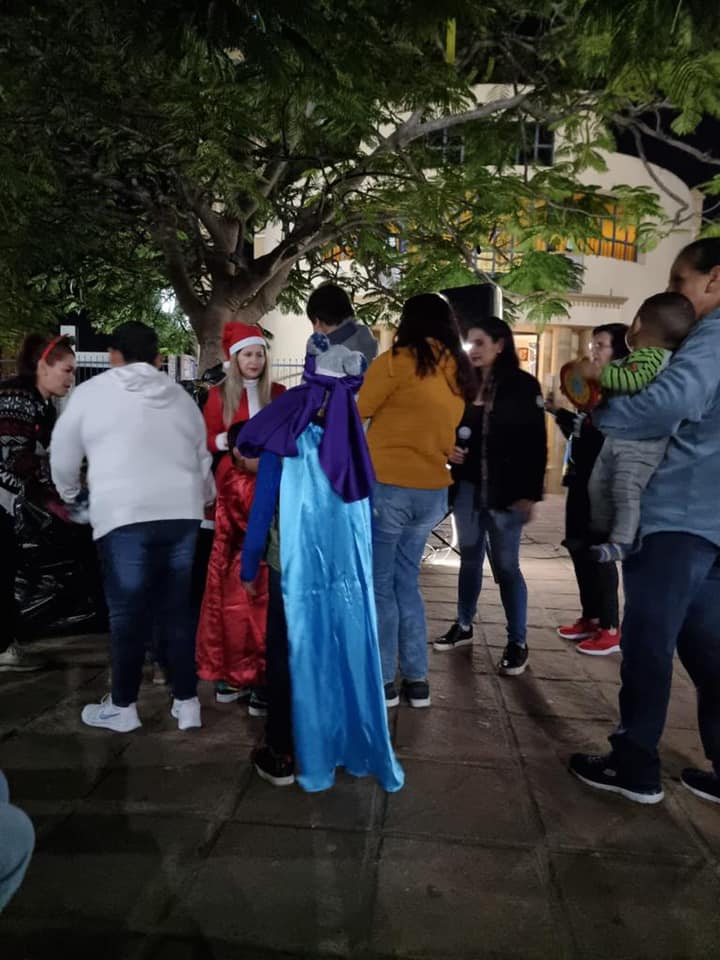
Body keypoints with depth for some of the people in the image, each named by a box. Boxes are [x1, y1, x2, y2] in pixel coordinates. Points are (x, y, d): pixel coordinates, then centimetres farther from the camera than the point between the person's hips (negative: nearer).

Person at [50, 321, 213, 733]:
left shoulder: (92, 391, 6)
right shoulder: (181, 396, 16)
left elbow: (63, 456, 12)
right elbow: (203, 460, 22)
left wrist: (70, 495, 31)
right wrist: (204, 501, 38)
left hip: (125, 515, -4)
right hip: (182, 513, 4)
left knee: (129, 612, 6)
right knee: (178, 609, 12)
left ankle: (123, 707, 21)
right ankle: (187, 702, 19)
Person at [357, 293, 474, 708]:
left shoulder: (398, 360, -8)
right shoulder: (460, 373, 10)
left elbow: (358, 410, -1)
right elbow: (444, 430, 12)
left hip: (387, 485, -6)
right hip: (432, 490, 6)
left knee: (379, 584, 7)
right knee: (406, 581, 17)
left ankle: (383, 681, 16)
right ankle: (417, 679, 22)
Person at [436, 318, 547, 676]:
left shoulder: (523, 385, -5)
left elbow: (536, 443, -8)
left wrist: (529, 493, -12)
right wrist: (448, 449, -6)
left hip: (505, 492, -4)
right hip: (467, 488, 4)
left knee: (506, 565, 2)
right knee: (469, 558, 15)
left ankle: (518, 642, 16)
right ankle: (463, 625, 32)